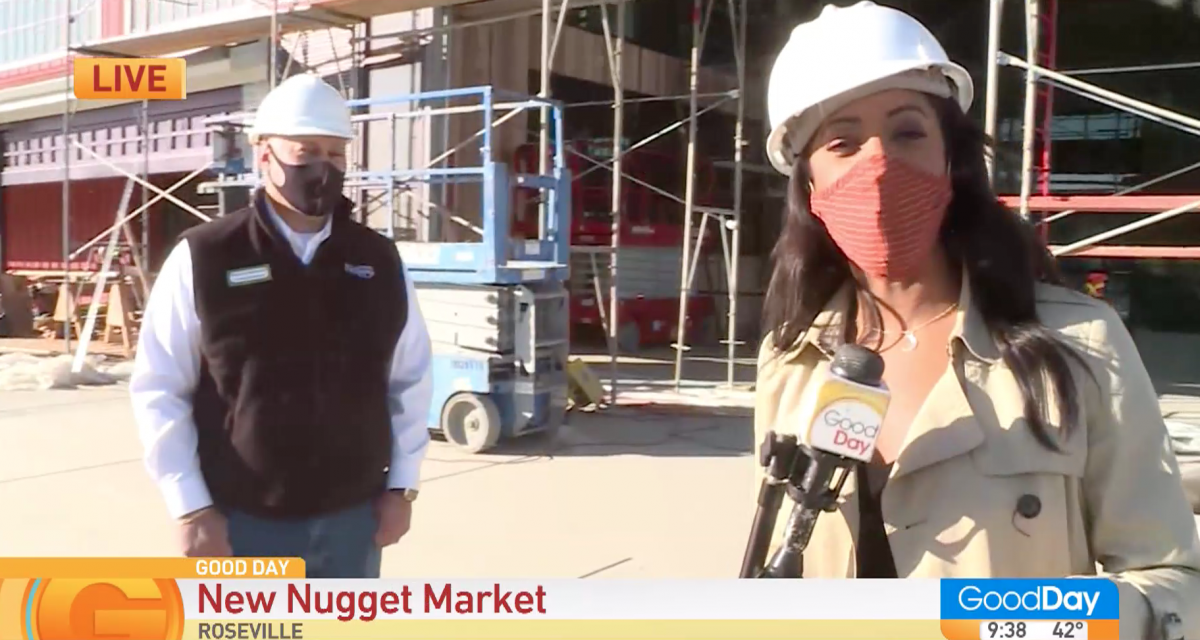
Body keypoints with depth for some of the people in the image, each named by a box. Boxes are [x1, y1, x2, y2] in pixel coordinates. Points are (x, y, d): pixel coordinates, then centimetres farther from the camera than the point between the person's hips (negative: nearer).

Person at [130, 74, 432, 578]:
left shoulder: (379, 261, 3)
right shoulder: (203, 258, -7)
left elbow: (410, 379, 8)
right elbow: (159, 390, -5)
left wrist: (401, 485, 4)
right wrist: (191, 507, -8)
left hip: (352, 517, 4)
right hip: (243, 522, -3)